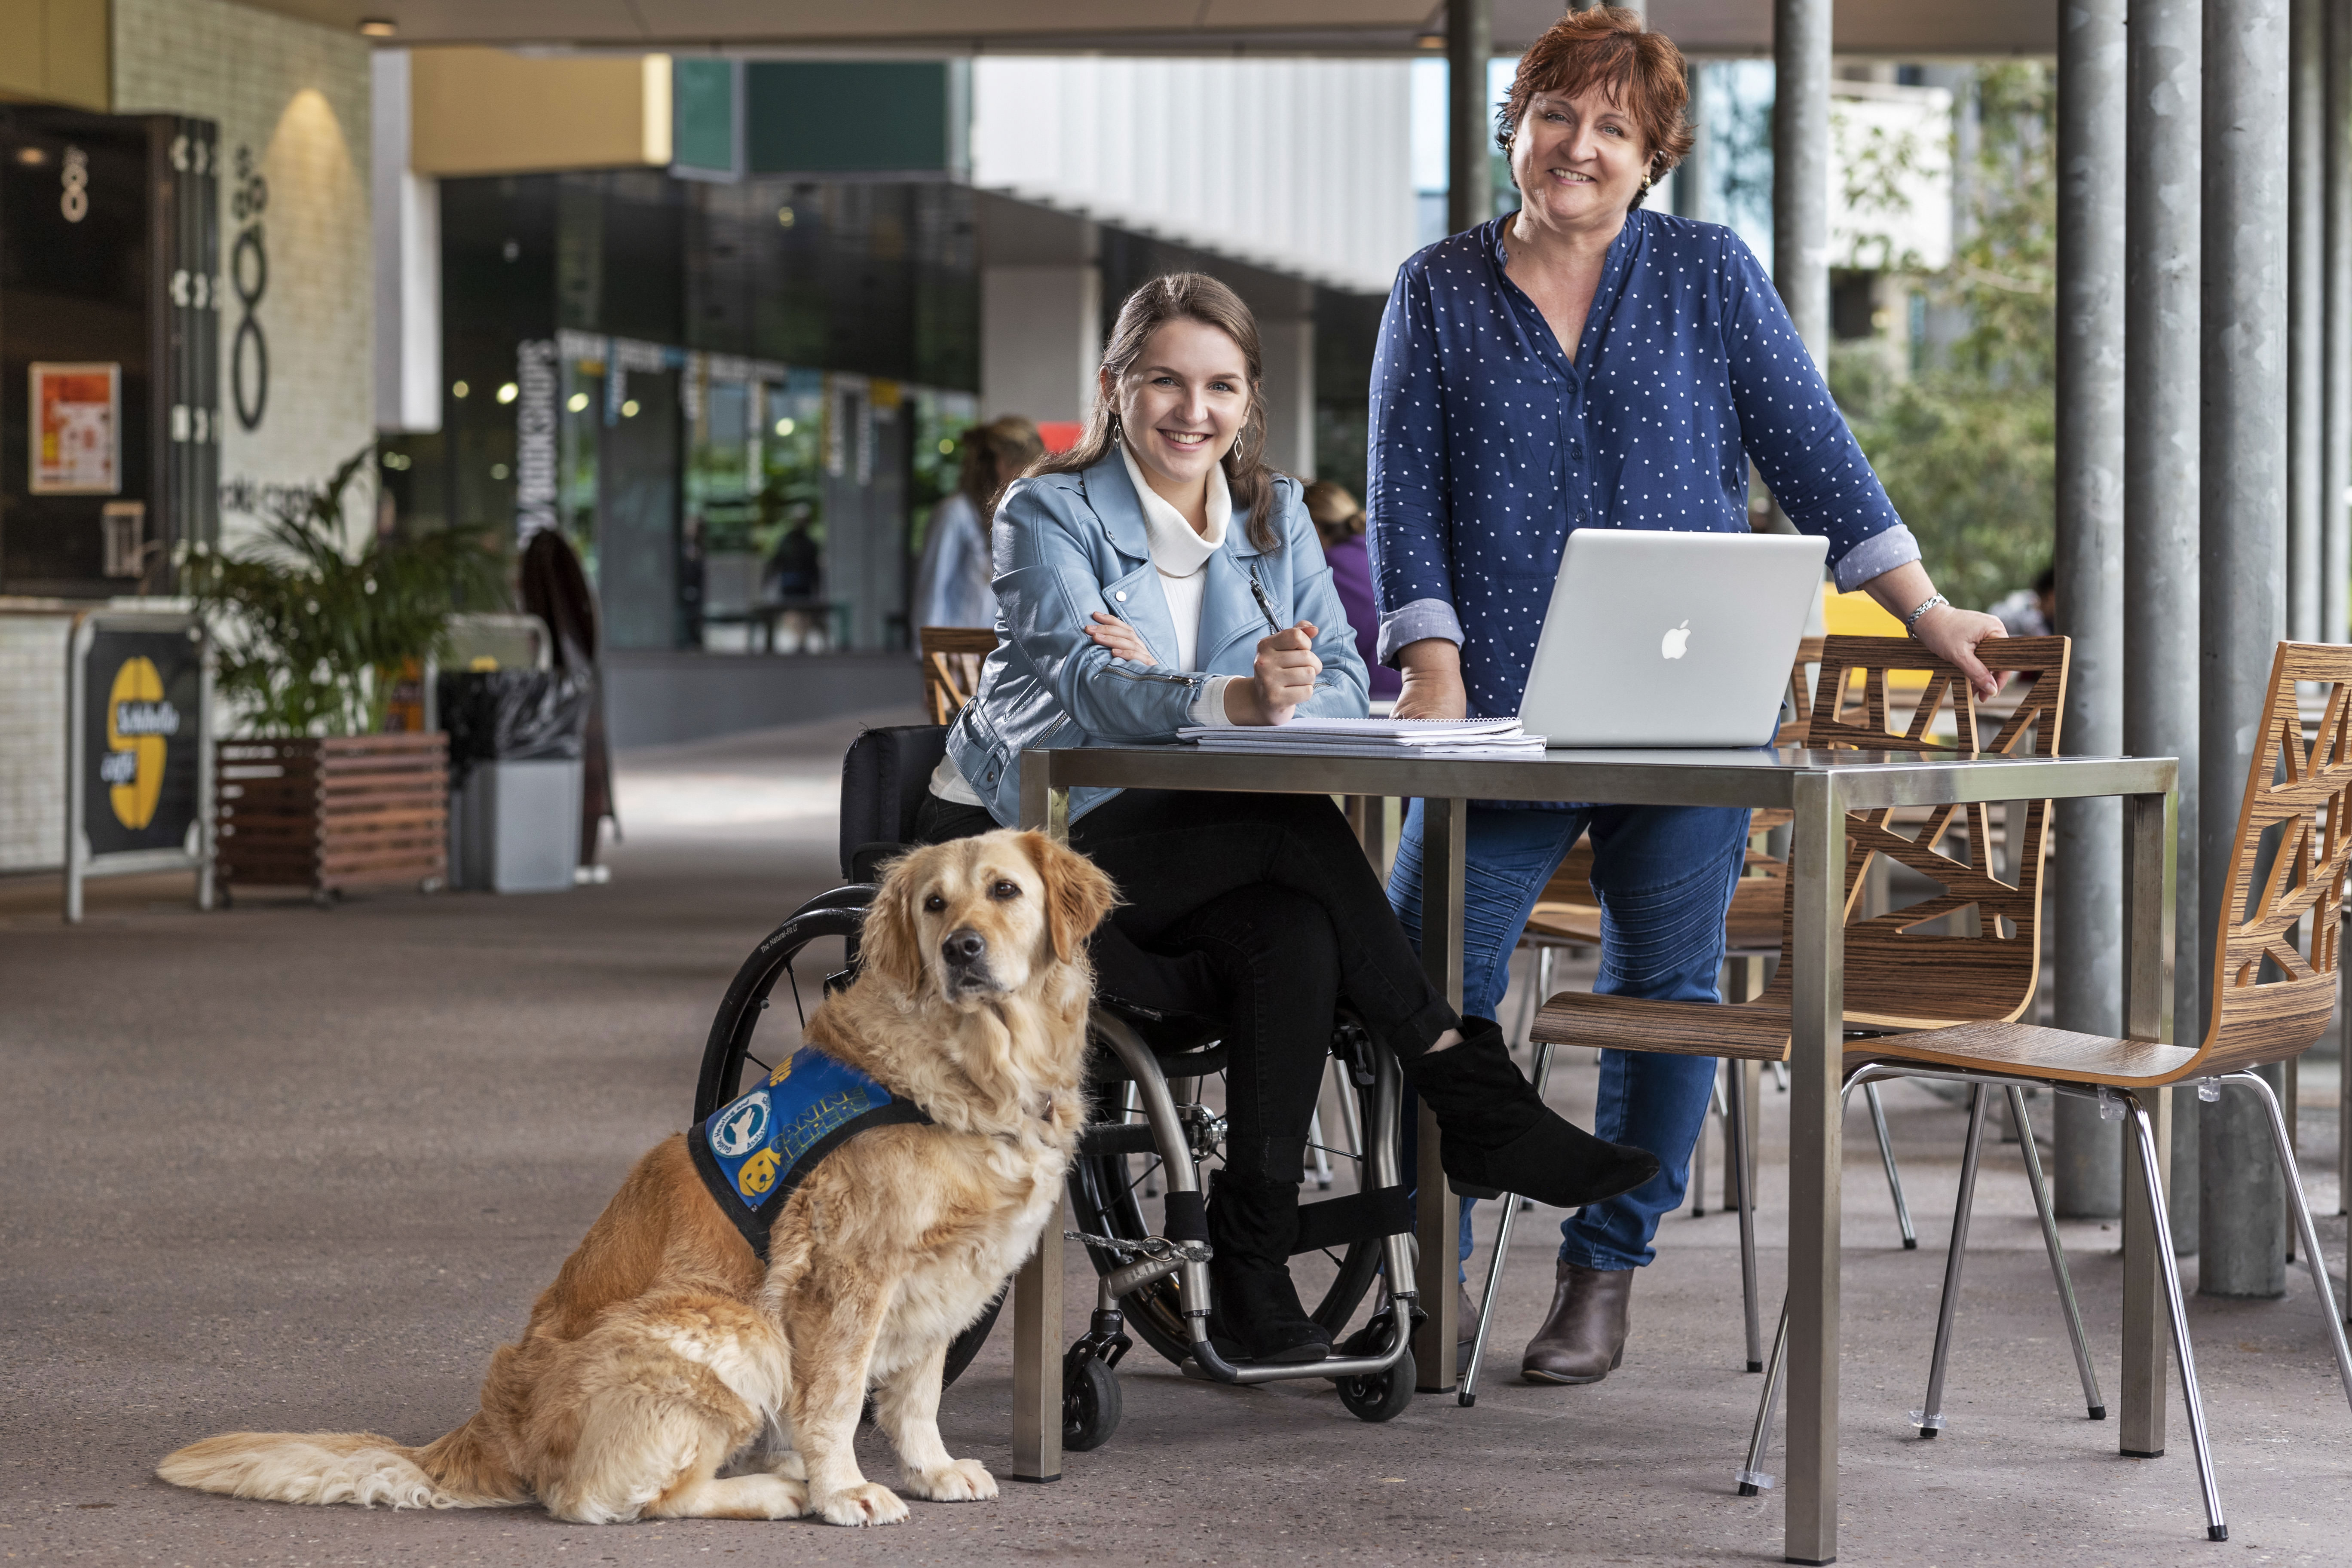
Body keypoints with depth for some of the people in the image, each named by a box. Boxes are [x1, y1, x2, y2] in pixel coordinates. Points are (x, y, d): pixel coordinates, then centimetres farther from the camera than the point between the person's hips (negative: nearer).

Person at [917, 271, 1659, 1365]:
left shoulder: (1275, 516, 9)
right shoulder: (1048, 514, -7)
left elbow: (1343, 682, -4)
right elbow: (1083, 680, -25)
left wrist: (1158, 688, -22)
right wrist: (1232, 699, -47)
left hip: (1198, 854, 5)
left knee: (1298, 939, -30)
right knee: (1296, 824, -29)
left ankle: (1254, 1271, -24)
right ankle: (1473, 1096, -22)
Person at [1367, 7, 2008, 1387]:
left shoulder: (1709, 274, 6)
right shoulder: (1437, 292, 8)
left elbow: (1814, 454, 6)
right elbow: (1407, 500, 3)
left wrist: (1931, 614, 2)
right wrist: (1435, 678, -9)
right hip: (1502, 708, 0)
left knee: (1666, 986, 4)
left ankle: (1606, 1270, 18)